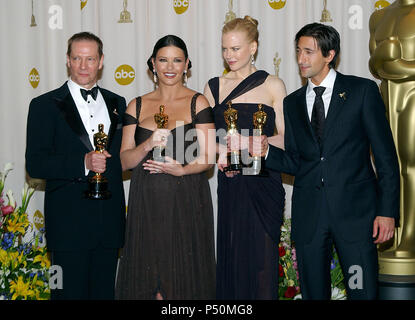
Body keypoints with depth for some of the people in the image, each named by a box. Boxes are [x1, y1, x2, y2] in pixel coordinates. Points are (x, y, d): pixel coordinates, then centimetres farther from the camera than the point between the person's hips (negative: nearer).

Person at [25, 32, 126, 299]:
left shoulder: (117, 104, 13)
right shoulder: (45, 105, -1)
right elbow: (35, 164, -10)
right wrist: (83, 163, -22)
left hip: (109, 224, 4)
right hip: (69, 224, -4)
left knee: (105, 292, 10)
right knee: (70, 292, 0)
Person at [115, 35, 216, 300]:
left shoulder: (197, 103, 3)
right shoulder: (137, 106, 9)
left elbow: (208, 157, -1)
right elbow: (125, 160, 4)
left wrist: (181, 170, -18)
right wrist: (148, 144, -14)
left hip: (187, 202, -2)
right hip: (147, 204, 2)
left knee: (184, 276, -1)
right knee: (149, 276, 2)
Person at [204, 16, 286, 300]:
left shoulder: (273, 85, 3)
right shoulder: (215, 87, 10)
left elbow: (286, 138, 0)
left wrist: (251, 142, -17)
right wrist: (220, 151, -10)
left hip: (264, 183, -2)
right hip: (230, 184, 2)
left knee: (261, 259, -3)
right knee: (230, 257, 0)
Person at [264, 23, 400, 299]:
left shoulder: (362, 90, 1)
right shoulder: (292, 103, 14)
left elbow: (385, 155, -2)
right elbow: (294, 162, 12)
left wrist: (388, 211, -8)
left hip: (354, 211, -4)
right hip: (309, 214, 4)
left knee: (363, 292, -5)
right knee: (313, 293, 9)